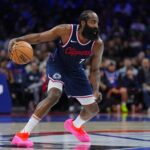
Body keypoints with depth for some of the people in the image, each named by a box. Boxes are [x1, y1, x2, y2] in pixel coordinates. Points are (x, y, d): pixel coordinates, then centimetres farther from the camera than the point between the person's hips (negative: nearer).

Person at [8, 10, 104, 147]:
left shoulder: (98, 44, -19)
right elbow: (39, 37, -24)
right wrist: (18, 40, -40)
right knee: (54, 95, -33)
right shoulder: (66, 31, -29)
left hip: (75, 70, 5)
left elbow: (95, 70, -6)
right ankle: (23, 134, -32)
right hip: (57, 65, -5)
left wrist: (96, 91, -15)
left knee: (93, 109, 9)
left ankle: (75, 125, 45)